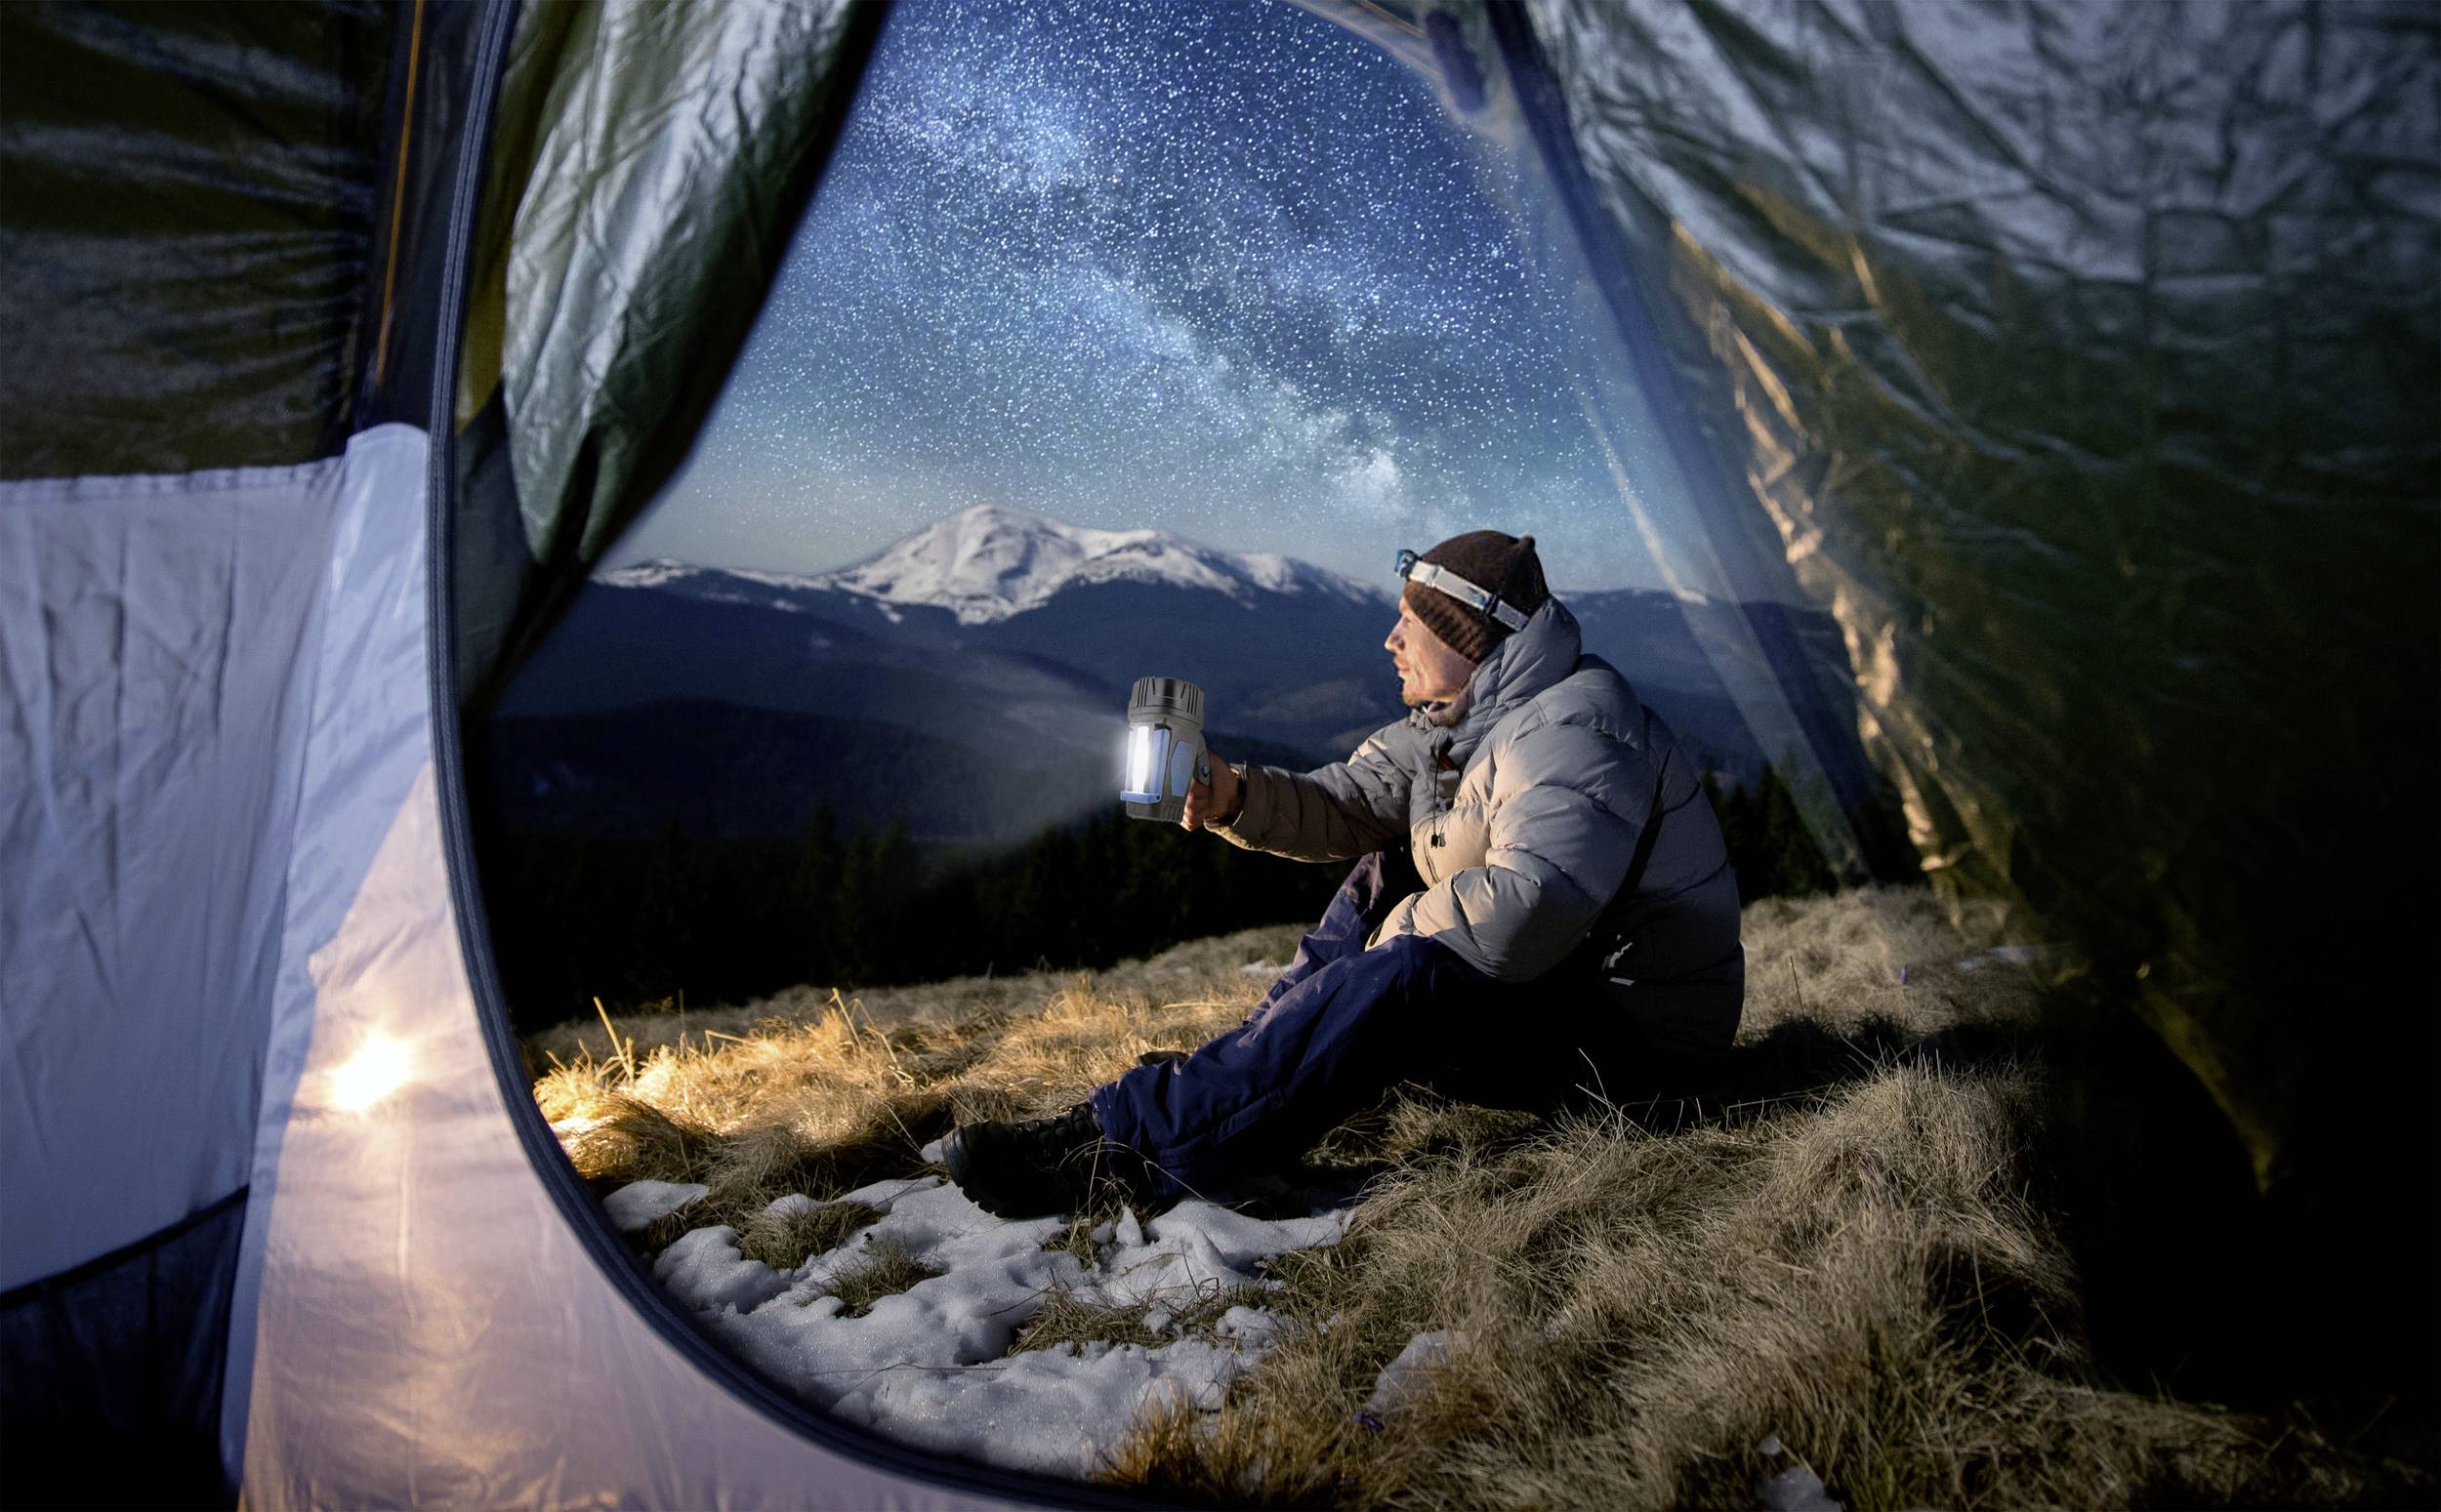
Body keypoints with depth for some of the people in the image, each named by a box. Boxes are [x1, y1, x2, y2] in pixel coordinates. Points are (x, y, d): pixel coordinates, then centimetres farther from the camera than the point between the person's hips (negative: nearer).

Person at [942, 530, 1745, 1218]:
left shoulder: (1573, 733, -24)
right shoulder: (1459, 716, 8)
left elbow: (1521, 914, -37)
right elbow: (1348, 803, 6)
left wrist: (1394, 932, -19)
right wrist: (1234, 797, -12)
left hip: (1633, 1022, -10)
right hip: (1540, 977, 10)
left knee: (1399, 976, -32)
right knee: (1380, 883, 9)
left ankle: (1126, 1142, -29)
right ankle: (1227, 1083, 4)